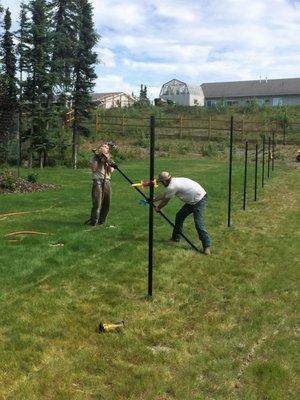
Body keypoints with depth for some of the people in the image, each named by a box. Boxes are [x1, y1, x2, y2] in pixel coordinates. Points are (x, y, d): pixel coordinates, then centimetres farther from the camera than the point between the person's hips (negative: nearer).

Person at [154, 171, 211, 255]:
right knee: (179, 216, 15)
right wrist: (154, 199, 27)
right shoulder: (174, 182, 9)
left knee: (199, 224, -16)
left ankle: (206, 246, -14)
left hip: (199, 200, -11)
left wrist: (158, 208, 12)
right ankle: (176, 237, 28)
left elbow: (165, 201, -4)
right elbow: (164, 196, 21)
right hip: (192, 200, 11)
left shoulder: (172, 187, -20)